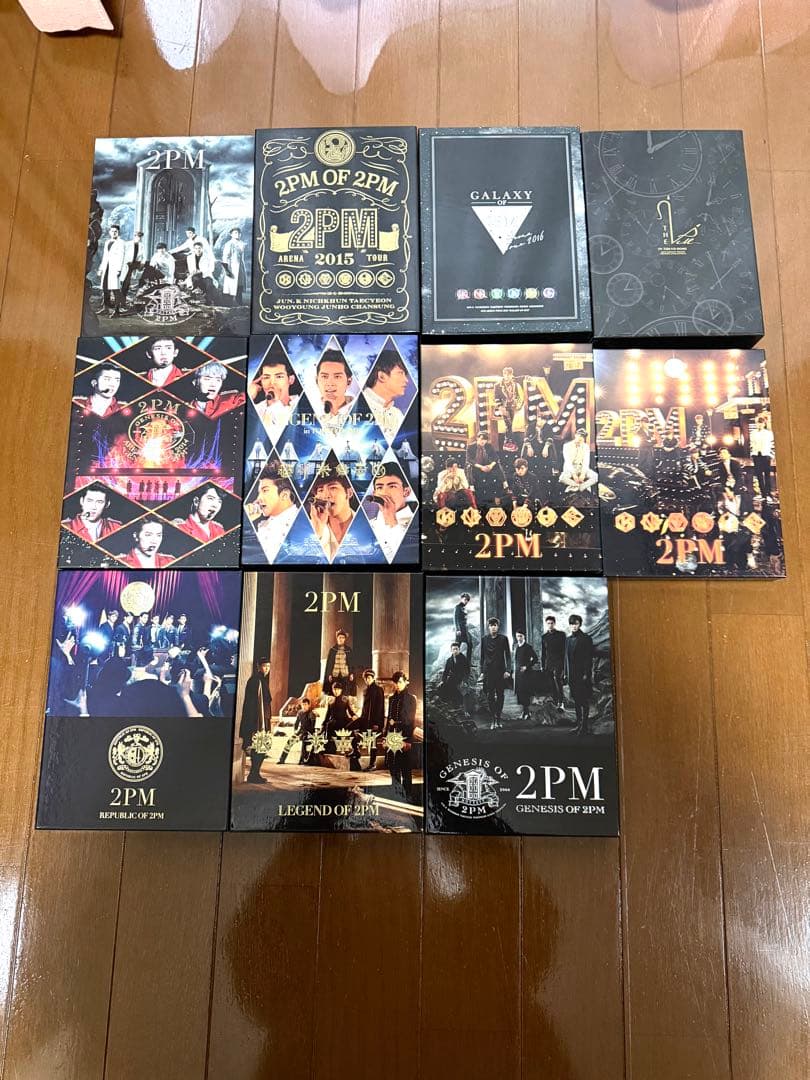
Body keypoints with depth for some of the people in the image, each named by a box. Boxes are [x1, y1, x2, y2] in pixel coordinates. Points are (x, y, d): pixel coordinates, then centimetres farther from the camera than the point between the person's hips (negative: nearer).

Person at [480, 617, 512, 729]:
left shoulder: (503, 638, 2)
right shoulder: (484, 639, 5)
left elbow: (508, 655, 2)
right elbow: (482, 656, 8)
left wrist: (508, 670, -6)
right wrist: (482, 671, 5)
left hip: (501, 670, 0)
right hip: (488, 671, 0)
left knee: (500, 695, 5)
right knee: (490, 696, -3)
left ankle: (498, 717, 16)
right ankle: (493, 719, 2)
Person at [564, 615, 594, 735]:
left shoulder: (586, 638, -5)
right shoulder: (568, 639, 12)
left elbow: (589, 657, -8)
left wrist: (586, 673, -14)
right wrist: (566, 673, 11)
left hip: (583, 674, -6)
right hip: (572, 675, 6)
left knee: (584, 701, -2)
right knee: (576, 700, 10)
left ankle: (584, 726, 2)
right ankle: (579, 724, 18)